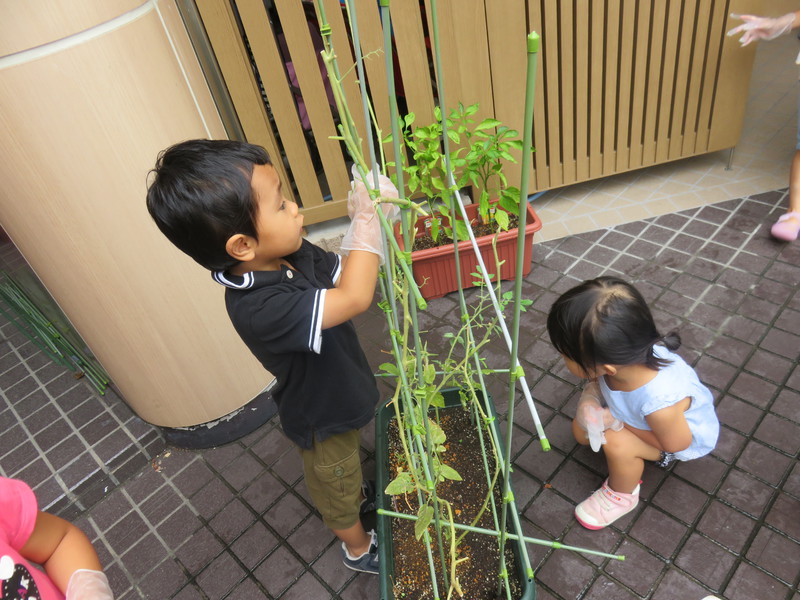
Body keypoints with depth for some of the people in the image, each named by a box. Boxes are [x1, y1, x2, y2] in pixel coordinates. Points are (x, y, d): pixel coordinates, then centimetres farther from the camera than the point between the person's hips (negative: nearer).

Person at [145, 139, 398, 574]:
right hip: (321, 418, -6)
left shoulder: (291, 253, -18)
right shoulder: (258, 308, -43)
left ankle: (353, 491, 67)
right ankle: (358, 547, 53)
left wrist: (366, 220, -26)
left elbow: (342, 272, -8)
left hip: (337, 392, 7)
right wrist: (366, 219, -37)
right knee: (335, 483, 24)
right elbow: (355, 297, -47)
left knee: (342, 468, 36)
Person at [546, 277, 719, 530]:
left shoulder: (660, 402, -46)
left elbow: (677, 444, -23)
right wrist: (592, 397, -26)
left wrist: (616, 423, -25)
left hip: (683, 434, -5)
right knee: (582, 431, -5)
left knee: (617, 443, -28)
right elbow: (599, 380, -6)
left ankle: (621, 496, 2)